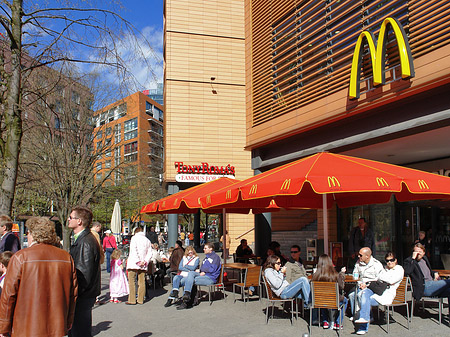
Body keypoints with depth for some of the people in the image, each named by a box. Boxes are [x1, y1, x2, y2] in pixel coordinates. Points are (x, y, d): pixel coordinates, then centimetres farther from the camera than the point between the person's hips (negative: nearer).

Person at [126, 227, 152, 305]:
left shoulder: (134, 238, 0)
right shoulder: (147, 240, 15)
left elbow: (133, 250, -12)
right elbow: (149, 253, 6)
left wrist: (137, 261, -13)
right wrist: (145, 261, -2)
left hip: (133, 263, -5)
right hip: (143, 265, 5)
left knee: (131, 281, -1)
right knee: (141, 282, 7)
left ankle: (132, 300, -3)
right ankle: (140, 300, 9)